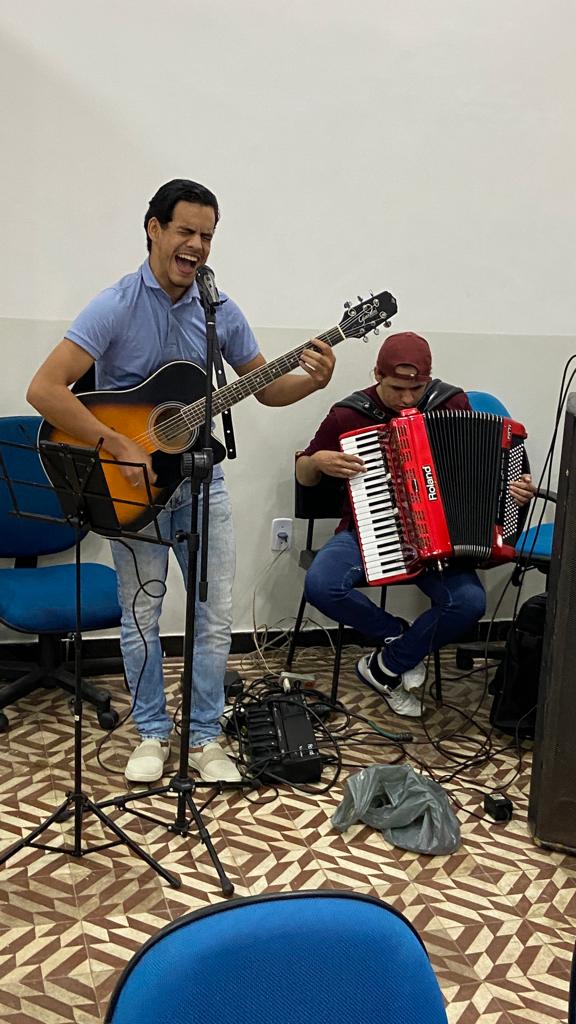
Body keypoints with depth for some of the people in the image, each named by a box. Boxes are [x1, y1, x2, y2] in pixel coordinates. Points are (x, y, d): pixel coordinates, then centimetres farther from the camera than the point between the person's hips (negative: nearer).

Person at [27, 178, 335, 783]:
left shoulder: (219, 311, 0)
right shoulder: (116, 307, -14)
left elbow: (265, 388, 7)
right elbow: (44, 390, -23)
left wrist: (313, 382, -14)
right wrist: (118, 447, -27)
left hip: (200, 478, 4)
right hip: (132, 483, -3)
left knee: (216, 615, 5)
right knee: (141, 615, 8)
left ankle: (204, 737, 21)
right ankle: (152, 734, 26)